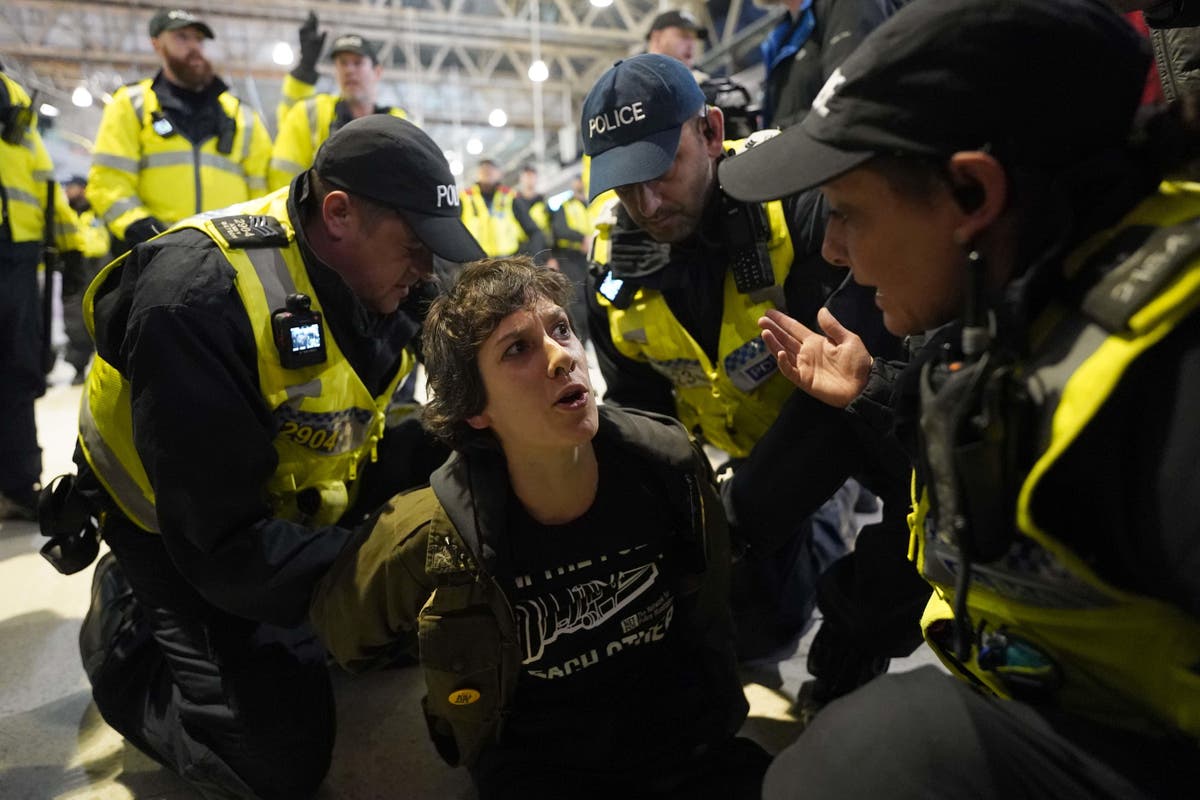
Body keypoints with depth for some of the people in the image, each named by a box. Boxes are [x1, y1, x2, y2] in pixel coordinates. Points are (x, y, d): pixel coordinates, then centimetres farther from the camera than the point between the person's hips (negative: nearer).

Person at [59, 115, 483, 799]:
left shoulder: (381, 280, -12)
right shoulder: (198, 299, -34)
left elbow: (377, 436, -6)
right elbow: (226, 544, -33)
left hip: (299, 510, 7)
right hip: (183, 535, -6)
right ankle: (124, 629, 15)